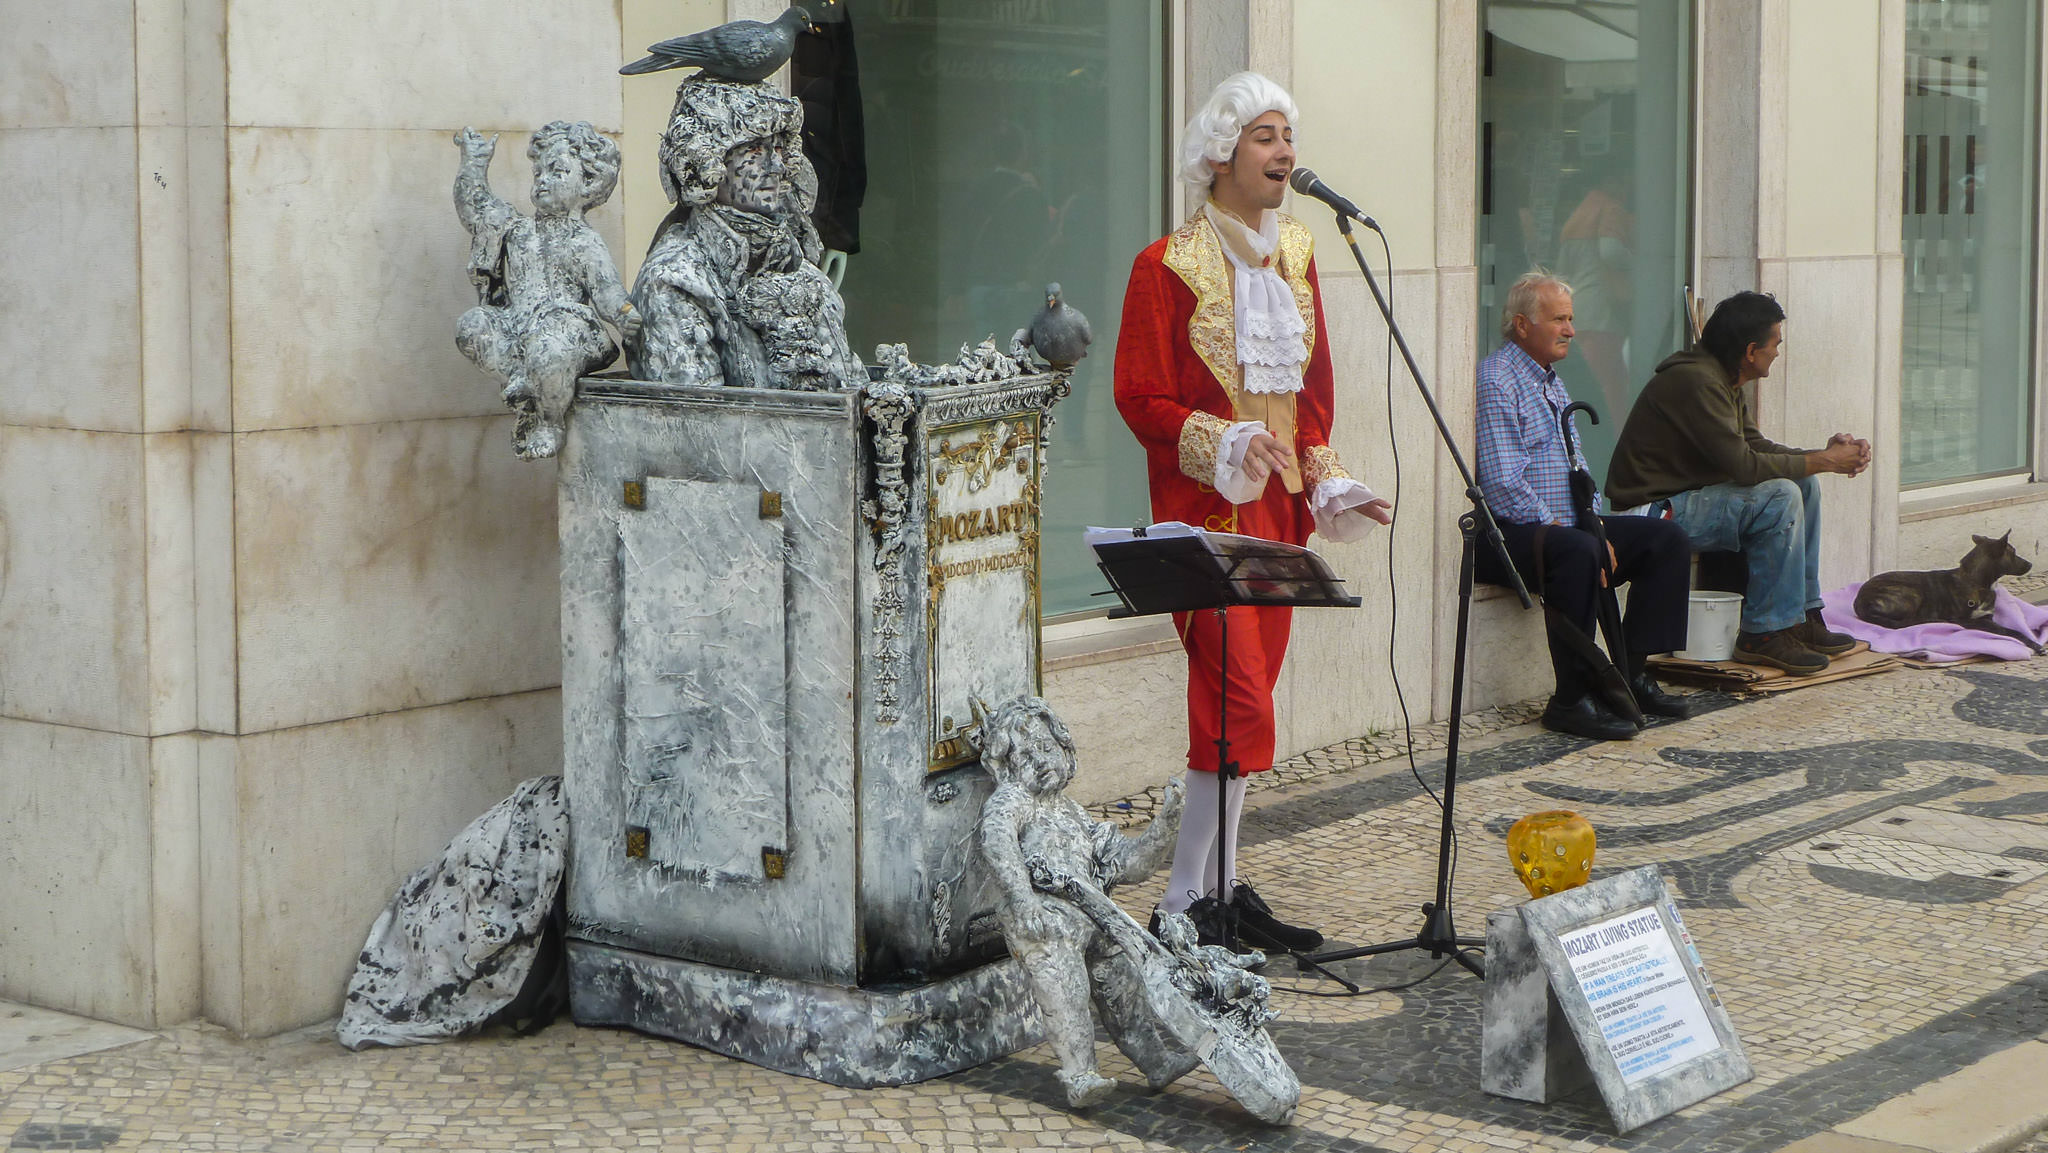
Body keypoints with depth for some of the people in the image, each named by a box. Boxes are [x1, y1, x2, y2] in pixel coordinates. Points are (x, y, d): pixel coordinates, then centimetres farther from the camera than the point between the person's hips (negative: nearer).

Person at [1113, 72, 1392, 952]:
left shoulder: (1295, 255, 14)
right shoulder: (1167, 266, -7)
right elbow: (1139, 398, -9)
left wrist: (1325, 481, 9)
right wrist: (1225, 446, -21)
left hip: (1278, 507, 7)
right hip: (1206, 509, -7)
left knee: (1242, 698, 9)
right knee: (1241, 704, -12)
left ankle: (1215, 888, 16)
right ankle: (1191, 902, -4)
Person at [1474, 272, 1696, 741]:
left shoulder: (1550, 381, 20)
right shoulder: (1496, 381, -11)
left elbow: (1578, 468, 22)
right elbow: (1503, 483, -20)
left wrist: (1597, 528, 6)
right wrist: (1557, 529, -21)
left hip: (1567, 525, 10)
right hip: (1508, 533, -10)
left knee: (1668, 540, -1)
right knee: (1578, 552, -38)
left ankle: (1631, 672, 0)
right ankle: (1573, 699, -32)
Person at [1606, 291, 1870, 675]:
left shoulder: (1723, 380, 11)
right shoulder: (1694, 381, -22)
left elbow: (1756, 446, 14)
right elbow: (1744, 465, -26)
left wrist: (1824, 454, 0)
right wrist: (1824, 461, -15)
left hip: (1694, 496, 11)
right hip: (1657, 510, -11)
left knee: (1805, 484, 7)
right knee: (1781, 496, -24)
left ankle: (1802, 616, 10)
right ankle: (1763, 634, -17)